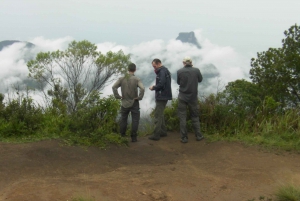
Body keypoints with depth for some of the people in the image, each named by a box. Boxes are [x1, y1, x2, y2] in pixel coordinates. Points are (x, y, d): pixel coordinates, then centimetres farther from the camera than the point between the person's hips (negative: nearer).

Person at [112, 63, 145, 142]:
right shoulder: (137, 79, -10)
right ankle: (133, 137, 2)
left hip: (124, 103, 3)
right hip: (134, 103, -3)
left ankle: (122, 136, 21)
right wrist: (139, 97, -13)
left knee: (123, 119, 16)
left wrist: (118, 96, -5)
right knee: (135, 120, 4)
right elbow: (142, 89, -25)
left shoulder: (122, 78, -3)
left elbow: (114, 87, -13)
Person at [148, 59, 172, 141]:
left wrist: (153, 88, -9)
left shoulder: (162, 71, -15)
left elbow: (161, 84, -24)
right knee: (160, 114, 19)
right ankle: (163, 131, 25)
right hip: (163, 96, 11)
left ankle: (156, 135, -3)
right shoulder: (165, 70, 16)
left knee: (157, 115, -7)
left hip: (162, 97, -11)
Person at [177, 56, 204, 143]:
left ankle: (184, 137, 6)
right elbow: (200, 80, 10)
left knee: (182, 117, 5)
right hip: (193, 97, 2)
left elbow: (178, 82, 4)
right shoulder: (196, 70, -7)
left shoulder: (179, 71, -10)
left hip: (182, 97, -1)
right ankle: (198, 135, 21)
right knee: (195, 116, 16)